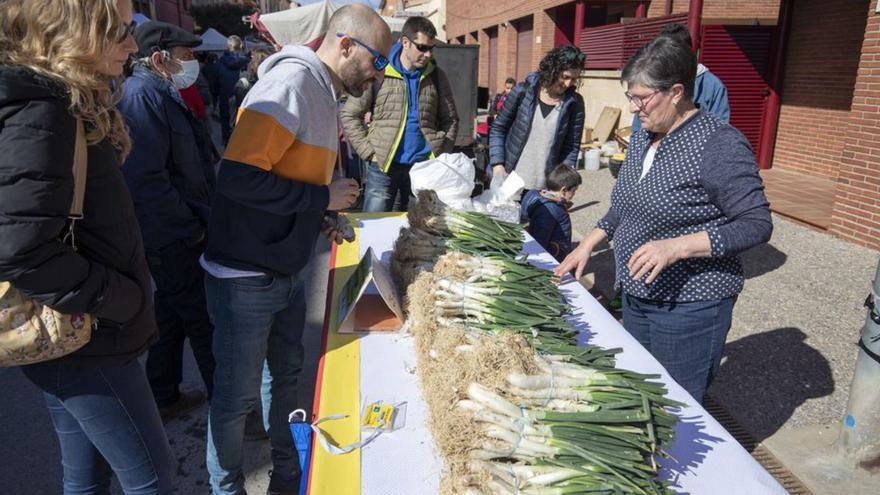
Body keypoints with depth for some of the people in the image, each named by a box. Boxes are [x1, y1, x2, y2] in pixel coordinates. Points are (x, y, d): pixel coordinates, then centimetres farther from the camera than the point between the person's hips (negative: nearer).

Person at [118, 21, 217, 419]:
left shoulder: (163, 94, 14)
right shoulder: (142, 96, -18)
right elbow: (145, 178, -26)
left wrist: (195, 219, 15)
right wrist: (192, 228, -18)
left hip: (174, 237, 10)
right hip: (174, 239, -10)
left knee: (171, 314, 19)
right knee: (205, 324, 2)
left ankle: (164, 397, 35)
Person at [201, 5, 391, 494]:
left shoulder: (323, 93, 9)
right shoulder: (291, 82, -19)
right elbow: (239, 178, -27)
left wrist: (323, 219, 7)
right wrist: (323, 197, -19)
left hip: (289, 271, 9)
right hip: (246, 277, -9)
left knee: (286, 374, 20)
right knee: (239, 395, 8)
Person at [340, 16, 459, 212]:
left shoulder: (436, 76, 8)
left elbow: (450, 119, 13)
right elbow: (348, 115, -1)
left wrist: (440, 153, 1)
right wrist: (368, 152, -8)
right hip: (383, 168, -3)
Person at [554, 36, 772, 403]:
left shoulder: (719, 145, -18)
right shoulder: (643, 138, 8)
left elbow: (757, 224, -19)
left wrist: (677, 246, -30)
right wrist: (588, 245, 11)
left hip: (688, 307, -8)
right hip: (637, 297, 8)